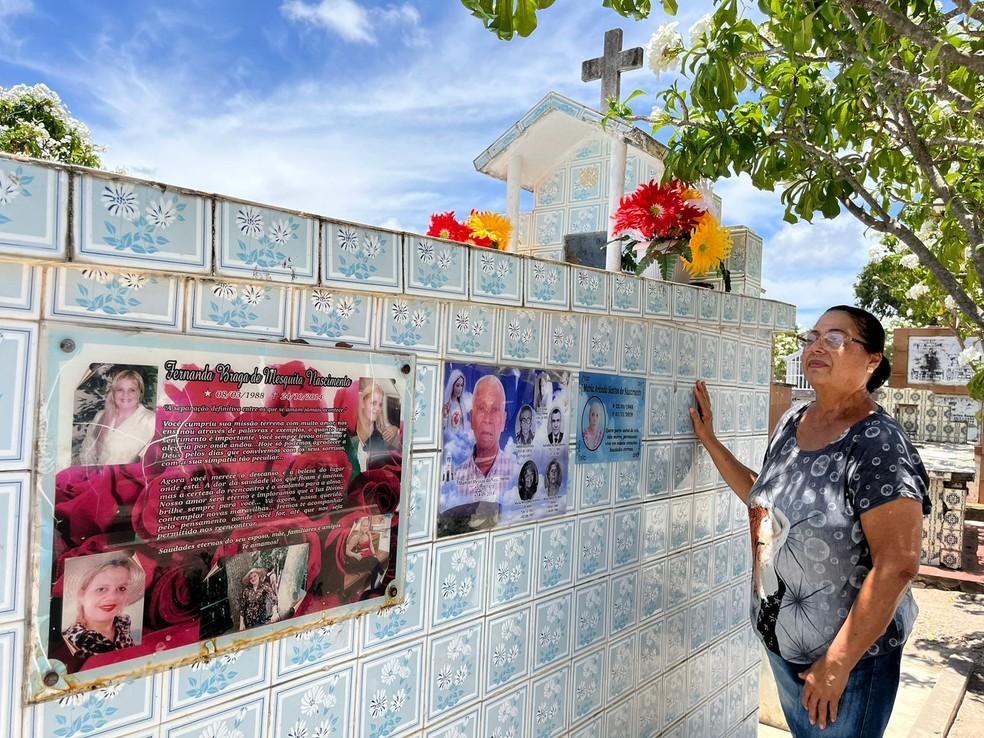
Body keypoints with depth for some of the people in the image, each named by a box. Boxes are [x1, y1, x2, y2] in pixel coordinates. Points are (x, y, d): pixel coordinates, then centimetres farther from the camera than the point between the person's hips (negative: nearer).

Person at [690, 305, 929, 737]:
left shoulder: (877, 446, -21)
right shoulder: (791, 422, 1)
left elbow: (897, 565, -24)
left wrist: (837, 664, -22)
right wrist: (709, 441, 7)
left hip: (849, 654, -7)